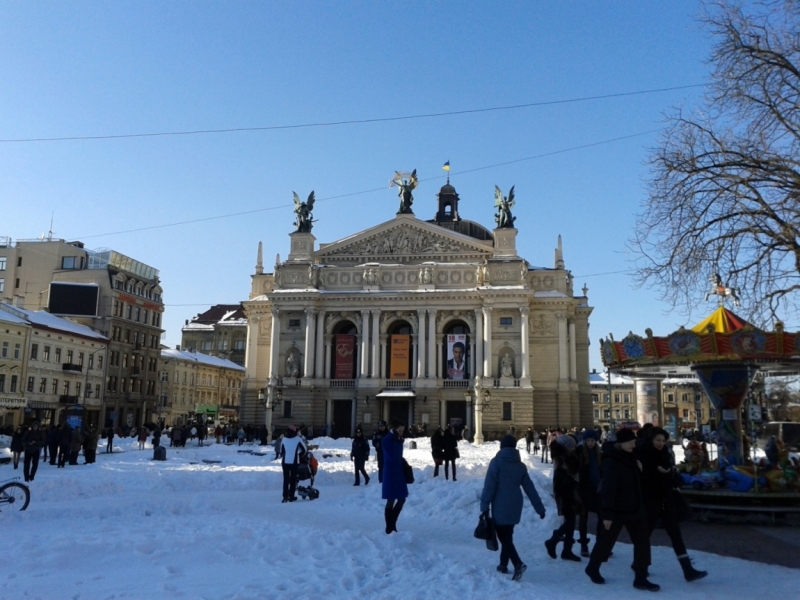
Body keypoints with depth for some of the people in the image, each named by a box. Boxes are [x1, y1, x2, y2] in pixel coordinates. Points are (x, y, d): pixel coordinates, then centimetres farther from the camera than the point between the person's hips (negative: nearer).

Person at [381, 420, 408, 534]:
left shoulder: (398, 440, 9)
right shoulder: (386, 440, -14)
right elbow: (392, 456, -24)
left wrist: (405, 468, 10)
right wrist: (396, 442, -23)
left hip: (399, 472, 8)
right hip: (390, 473, -8)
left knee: (402, 499, 11)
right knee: (391, 500, -3)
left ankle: (392, 523, 25)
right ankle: (389, 527, 8)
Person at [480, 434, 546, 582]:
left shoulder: (497, 462, -7)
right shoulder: (520, 465, 8)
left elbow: (489, 485, -13)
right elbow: (530, 488, 10)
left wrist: (485, 505, -10)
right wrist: (539, 508, 15)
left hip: (500, 506, -6)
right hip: (515, 506, 6)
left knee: (503, 537, -3)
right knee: (507, 536, 19)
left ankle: (518, 563, -19)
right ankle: (503, 564, 26)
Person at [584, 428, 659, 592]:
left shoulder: (630, 458, 8)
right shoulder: (612, 462, -19)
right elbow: (608, 489, -23)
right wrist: (607, 513, -26)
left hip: (635, 508, 7)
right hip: (617, 510, -7)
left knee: (643, 541, 2)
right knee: (606, 540, 8)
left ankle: (641, 579, 10)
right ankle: (593, 568, 30)